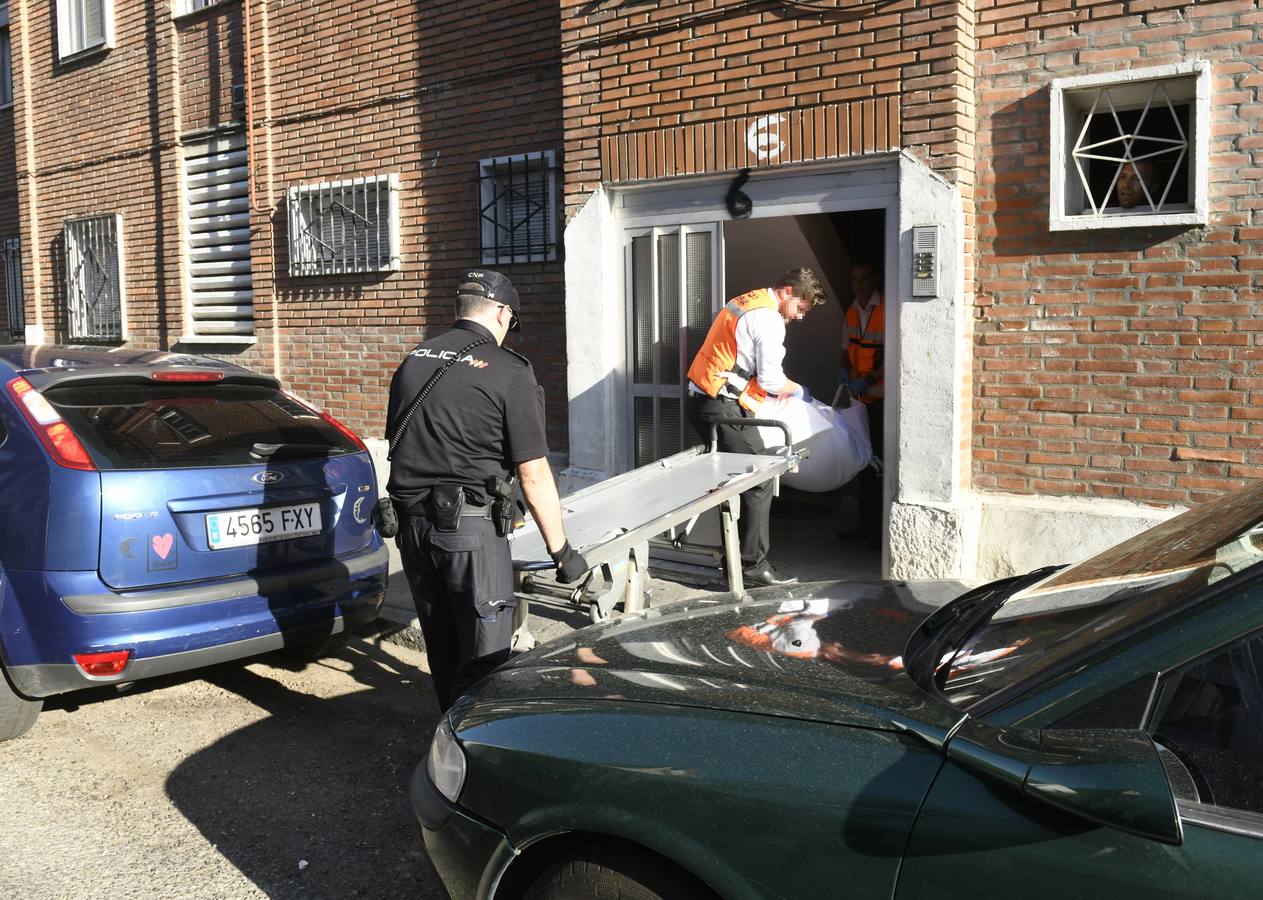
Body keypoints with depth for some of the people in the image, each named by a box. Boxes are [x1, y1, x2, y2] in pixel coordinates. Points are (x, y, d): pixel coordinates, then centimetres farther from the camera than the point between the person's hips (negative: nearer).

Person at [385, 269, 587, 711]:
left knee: (443, 653, 19)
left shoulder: (414, 361, 10)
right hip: (471, 529, -7)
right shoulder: (509, 373, -9)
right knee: (484, 659, 2)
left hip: (412, 522, 7)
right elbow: (534, 476, -10)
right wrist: (561, 550, -2)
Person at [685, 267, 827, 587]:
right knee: (758, 480, -6)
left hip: (701, 401, 10)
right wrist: (797, 390, 6)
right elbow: (770, 380, -14)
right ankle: (753, 564, -3)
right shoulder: (769, 320, -13)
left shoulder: (746, 301, 19)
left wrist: (780, 387, 22)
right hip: (723, 407, -10)